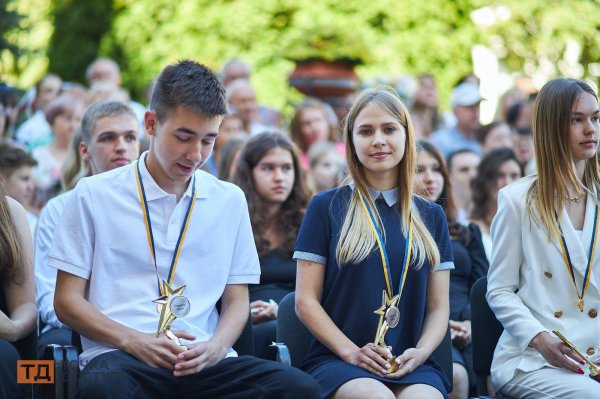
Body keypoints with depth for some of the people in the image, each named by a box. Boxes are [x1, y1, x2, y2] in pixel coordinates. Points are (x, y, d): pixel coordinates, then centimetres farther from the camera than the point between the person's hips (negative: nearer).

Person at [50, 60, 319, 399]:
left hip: (204, 361, 3)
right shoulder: (94, 194, 9)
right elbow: (68, 300, 7)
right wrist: (133, 341, -10)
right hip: (121, 357, -3)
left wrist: (215, 348, -5)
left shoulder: (230, 200, 19)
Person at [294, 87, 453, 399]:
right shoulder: (326, 207, 9)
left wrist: (420, 352, -6)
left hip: (410, 364, 2)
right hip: (337, 361, -2)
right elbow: (305, 301, 4)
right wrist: (351, 351, -10)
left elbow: (438, 307, 15)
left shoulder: (431, 217, 18)